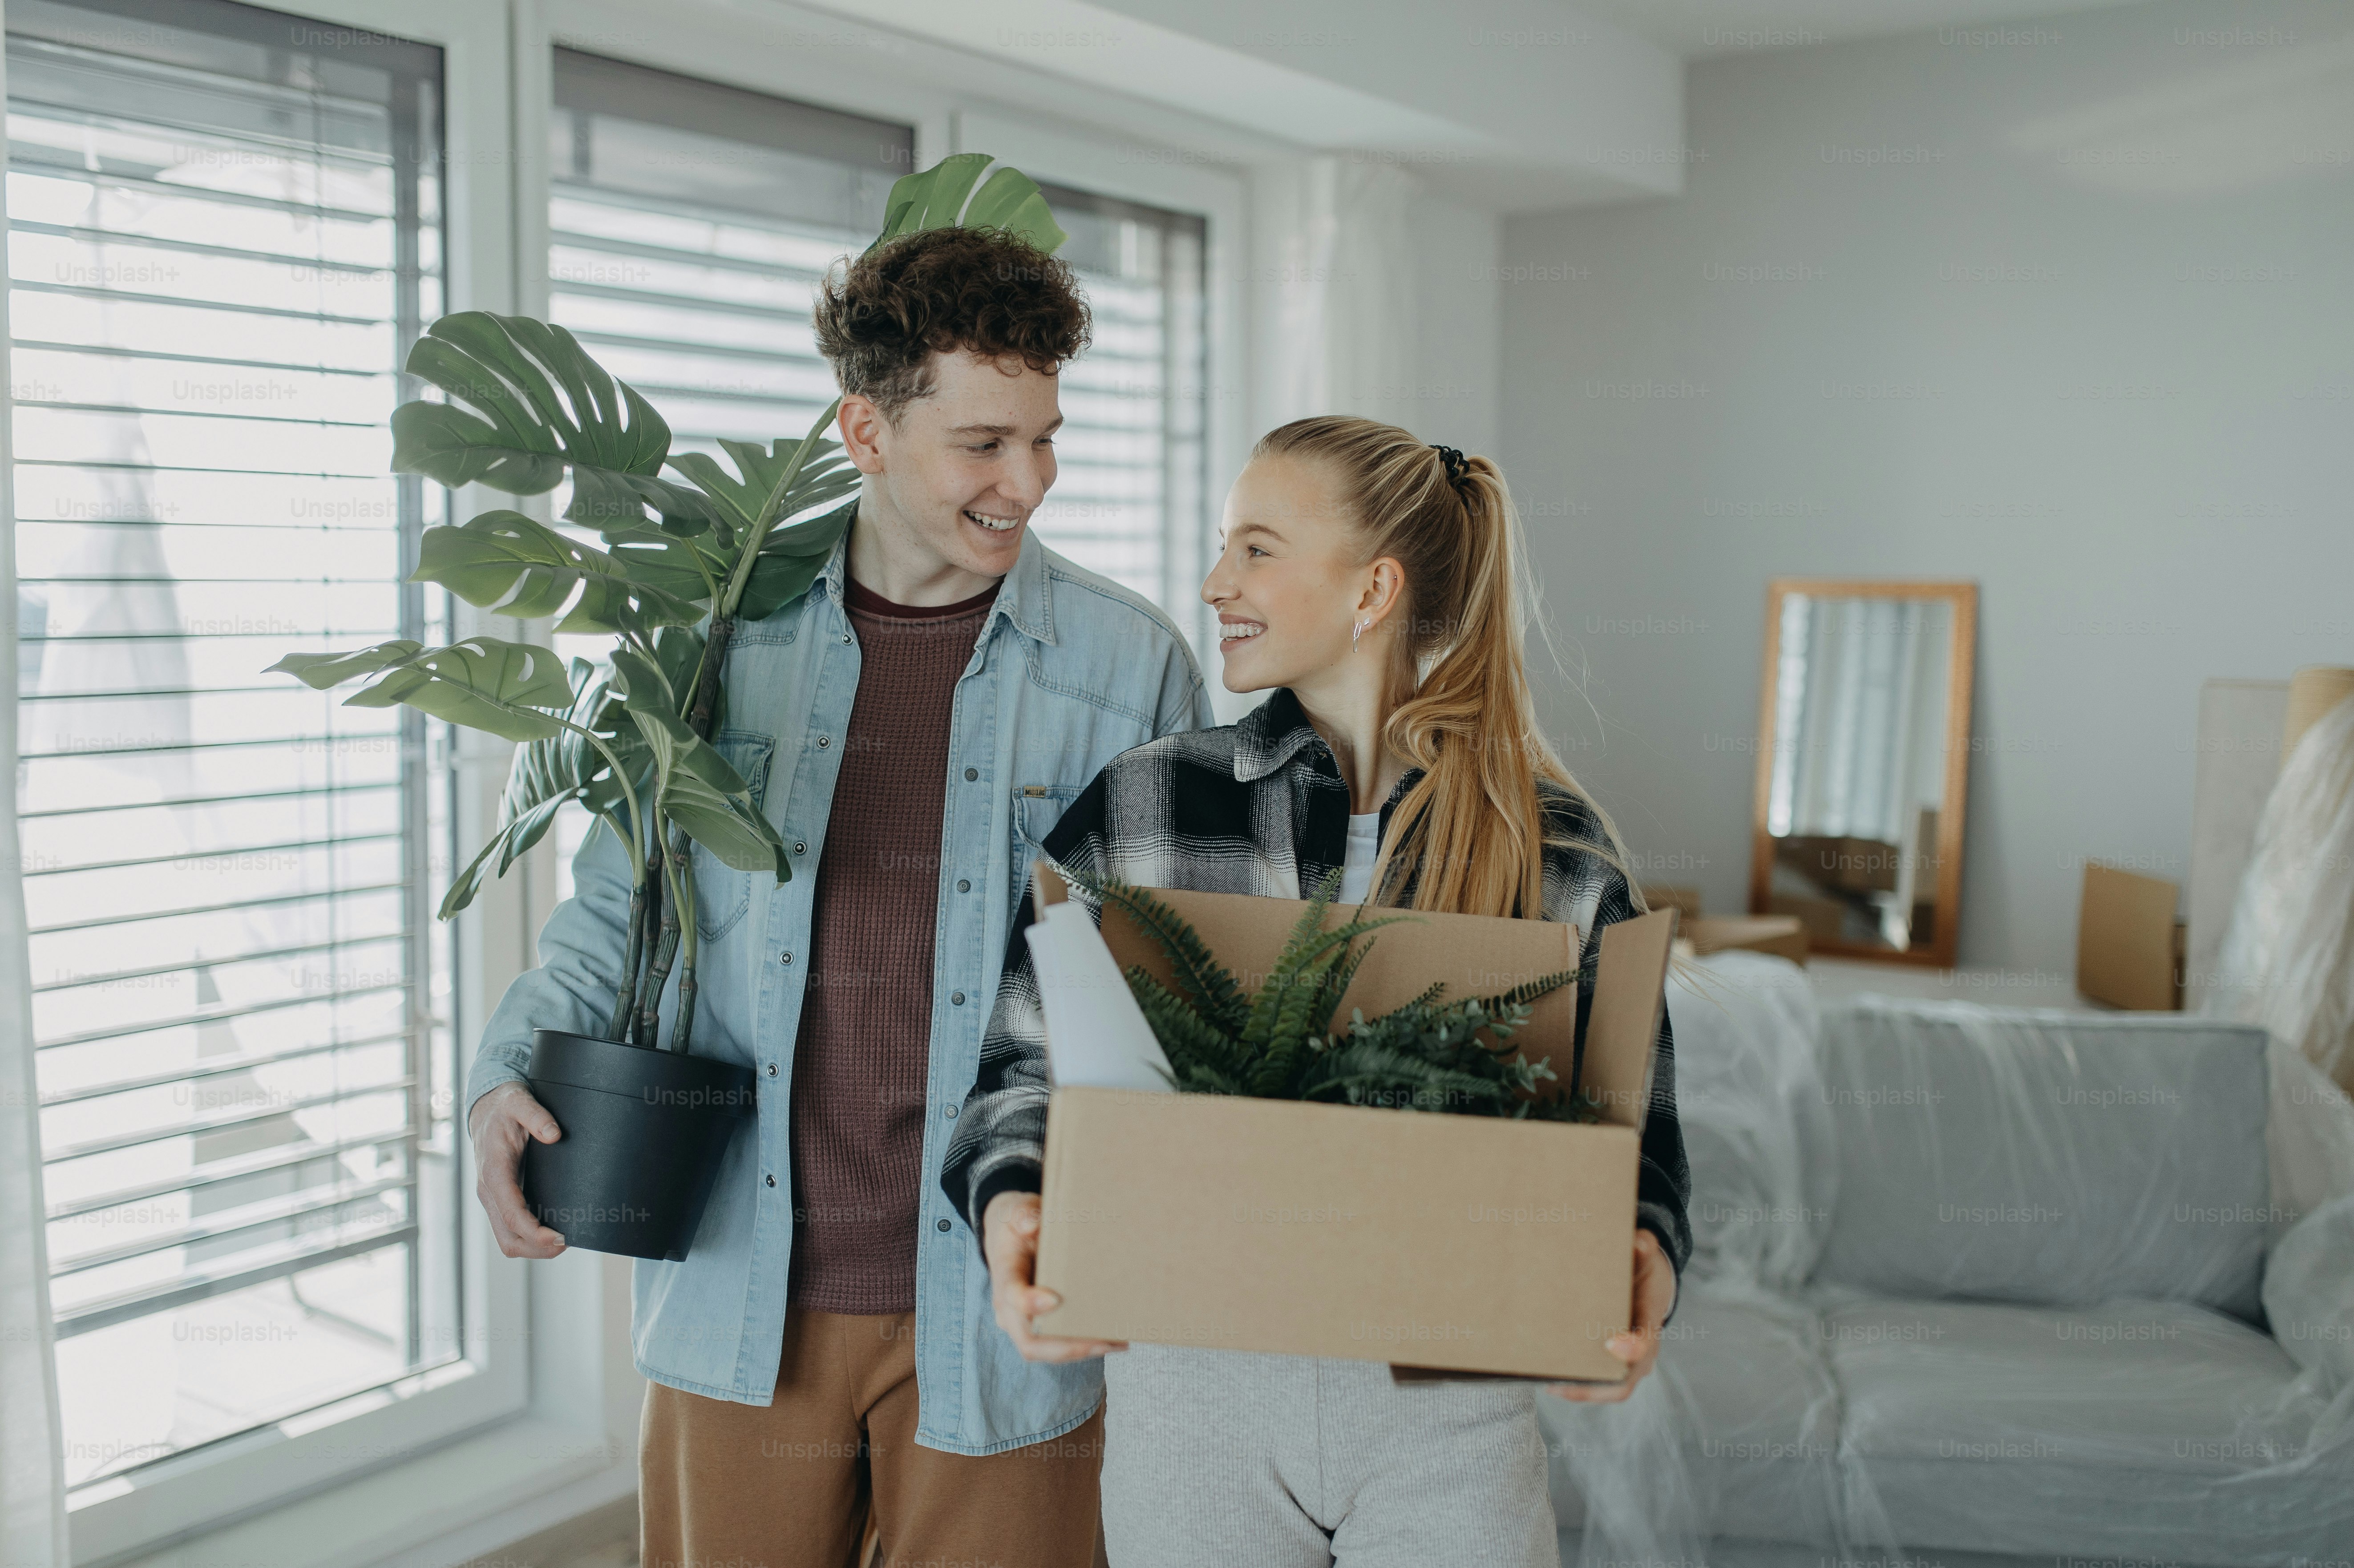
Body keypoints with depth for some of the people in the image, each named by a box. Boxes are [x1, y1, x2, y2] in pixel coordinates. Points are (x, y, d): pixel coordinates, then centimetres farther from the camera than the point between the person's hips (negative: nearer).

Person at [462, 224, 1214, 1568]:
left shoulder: (1133, 665, -4)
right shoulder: (731, 635, 0)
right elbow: (622, 897, 11)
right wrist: (507, 1076, -3)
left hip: (995, 1310, -1)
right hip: (745, 1300, 2)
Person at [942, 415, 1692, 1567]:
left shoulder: (1560, 848, -1)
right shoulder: (1139, 806, -2)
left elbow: (1630, 1122, 2)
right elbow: (1025, 1060, 0)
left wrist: (1645, 1261, -18)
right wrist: (1010, 1204, -20)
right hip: (1191, 1385, 0)